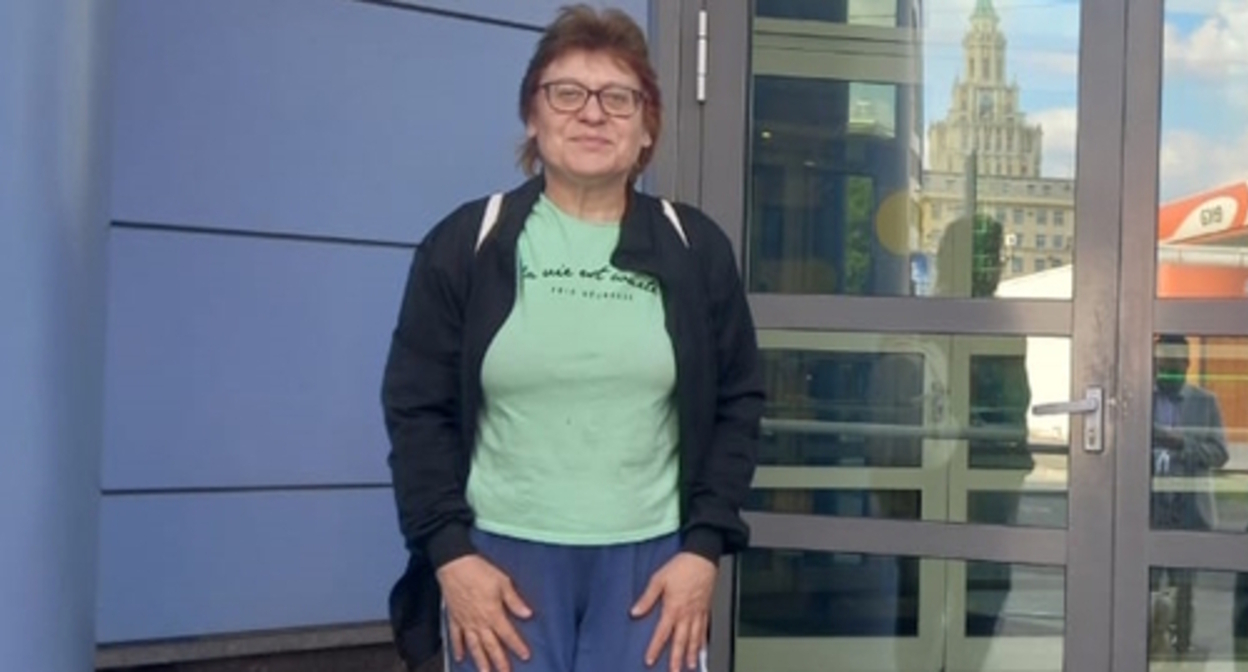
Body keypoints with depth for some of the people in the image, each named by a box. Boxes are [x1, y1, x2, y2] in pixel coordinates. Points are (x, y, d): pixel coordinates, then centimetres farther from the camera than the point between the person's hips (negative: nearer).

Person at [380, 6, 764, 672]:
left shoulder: (695, 248, 4)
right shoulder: (465, 243, 0)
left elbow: (736, 404, 7)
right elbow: (418, 407, 2)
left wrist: (704, 547, -2)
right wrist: (449, 552, -7)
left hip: (650, 559, 1)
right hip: (502, 555, -1)